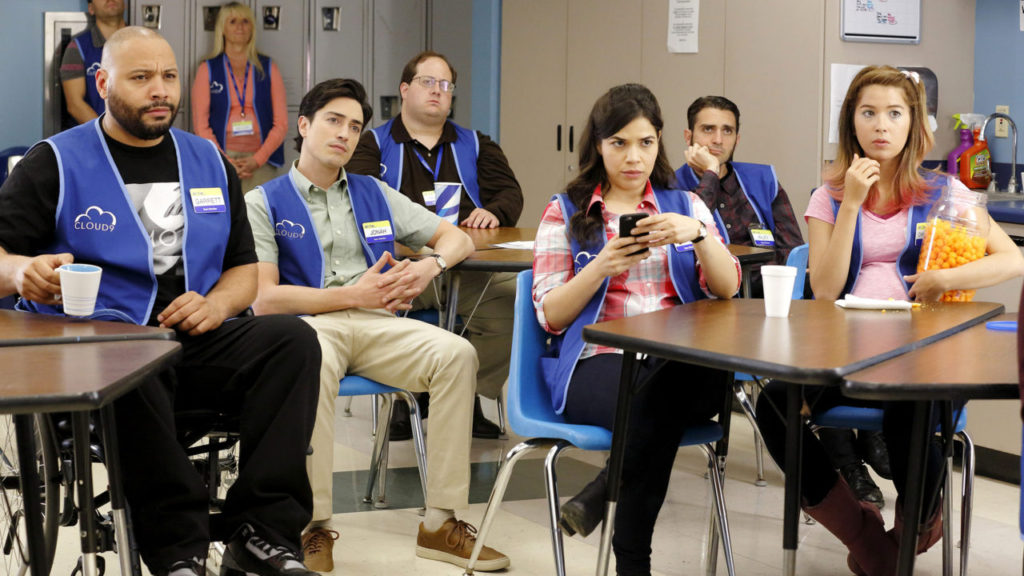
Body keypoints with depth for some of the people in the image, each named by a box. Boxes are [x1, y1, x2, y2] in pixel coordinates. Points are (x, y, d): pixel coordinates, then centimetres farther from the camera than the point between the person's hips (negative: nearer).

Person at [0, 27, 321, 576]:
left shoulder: (209, 163, 20)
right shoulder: (54, 163, 7)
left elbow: (244, 268, 23)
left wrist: (216, 305, -1)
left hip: (195, 343, 4)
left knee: (293, 338, -24)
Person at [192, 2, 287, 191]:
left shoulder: (268, 68, 12)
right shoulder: (207, 70, 9)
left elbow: (281, 123, 7)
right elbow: (200, 124, 4)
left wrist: (257, 159, -7)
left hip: (261, 162, 1)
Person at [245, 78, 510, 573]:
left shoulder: (375, 194, 24)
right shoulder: (264, 203, 10)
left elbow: (457, 238, 26)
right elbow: (263, 299, -2)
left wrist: (431, 265, 2)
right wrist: (353, 295, -8)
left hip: (376, 326, 4)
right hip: (308, 325, -4)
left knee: (457, 353, -26)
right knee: (314, 365, -41)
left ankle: (441, 522, -23)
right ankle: (314, 529, -32)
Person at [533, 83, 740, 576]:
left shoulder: (685, 204, 20)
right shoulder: (565, 213, 12)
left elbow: (726, 289, 7)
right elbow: (550, 316, 4)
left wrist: (698, 234, -12)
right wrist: (602, 267, -12)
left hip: (679, 359, 3)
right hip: (599, 360, -2)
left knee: (717, 377, -36)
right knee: (653, 413, -37)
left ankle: (605, 489, -21)